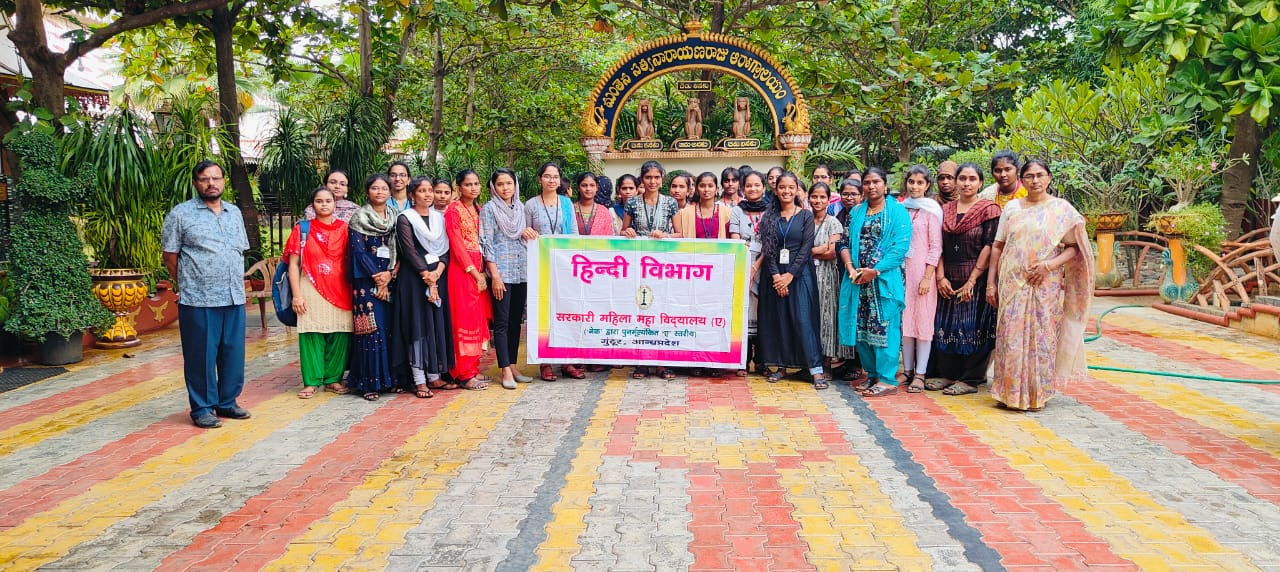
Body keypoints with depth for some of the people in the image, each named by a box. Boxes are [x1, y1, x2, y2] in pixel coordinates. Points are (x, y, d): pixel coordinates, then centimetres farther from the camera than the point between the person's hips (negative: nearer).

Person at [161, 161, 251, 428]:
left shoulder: (235, 212, 15)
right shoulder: (180, 214, -2)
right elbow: (170, 255, 0)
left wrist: (236, 282, 14)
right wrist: (183, 285, 3)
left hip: (234, 297, 5)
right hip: (198, 300, -5)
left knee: (233, 353, 10)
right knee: (201, 356, 2)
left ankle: (227, 402, 23)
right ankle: (202, 408, 13)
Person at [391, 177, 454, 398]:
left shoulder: (440, 217, 13)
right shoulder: (405, 218, -1)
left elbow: (446, 248, 5)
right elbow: (410, 251, -10)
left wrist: (437, 272, -11)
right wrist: (427, 277, -15)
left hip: (439, 276, 5)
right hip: (414, 278, -5)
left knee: (438, 324, 4)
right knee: (418, 325, -5)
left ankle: (434, 376, 12)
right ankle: (419, 380, -2)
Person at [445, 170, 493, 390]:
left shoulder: (478, 209, 15)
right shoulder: (454, 210, -7)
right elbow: (457, 245, -12)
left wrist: (482, 272, 4)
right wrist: (475, 273, -14)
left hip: (479, 269, 7)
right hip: (462, 270, -7)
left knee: (478, 318, 8)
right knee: (465, 319, -6)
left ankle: (473, 369, 16)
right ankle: (464, 374, -1)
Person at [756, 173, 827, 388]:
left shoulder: (806, 215, 2)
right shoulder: (769, 216, 8)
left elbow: (806, 247, -5)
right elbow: (767, 248, 2)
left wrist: (790, 275, -13)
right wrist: (776, 275, -11)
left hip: (799, 273, -3)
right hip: (774, 273, 3)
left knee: (803, 319, -8)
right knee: (775, 319, 4)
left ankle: (816, 369, -7)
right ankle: (779, 365, 13)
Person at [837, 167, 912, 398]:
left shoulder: (897, 211, 0)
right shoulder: (856, 212, 14)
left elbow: (901, 245, -10)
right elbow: (845, 243, 10)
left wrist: (875, 270, -16)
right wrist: (851, 268, -8)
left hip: (885, 279, -5)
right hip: (858, 280, 5)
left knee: (884, 327, -5)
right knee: (861, 326, 7)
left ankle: (887, 380, 1)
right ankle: (872, 374, 19)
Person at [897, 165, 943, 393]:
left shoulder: (931, 210, -3)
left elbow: (936, 246, -6)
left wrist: (928, 277, -12)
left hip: (923, 272, -4)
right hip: (902, 270, 5)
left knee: (923, 320, -1)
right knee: (904, 319, 7)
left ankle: (920, 374, 5)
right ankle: (907, 370, 17)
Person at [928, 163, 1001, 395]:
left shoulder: (988, 209, -2)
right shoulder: (945, 210, 11)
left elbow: (989, 247, -9)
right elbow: (938, 246, 7)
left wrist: (972, 281, -14)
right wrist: (941, 277, -4)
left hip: (976, 279, -4)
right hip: (948, 280, 5)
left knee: (972, 327, -1)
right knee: (945, 325, 6)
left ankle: (970, 379, 7)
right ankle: (945, 373, 16)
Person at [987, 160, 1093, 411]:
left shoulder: (1061, 209, 3)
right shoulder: (1011, 207, 10)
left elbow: (1075, 248, -1)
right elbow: (997, 247, 10)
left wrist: (1049, 264, -16)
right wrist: (991, 283, 5)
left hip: (1045, 286, -2)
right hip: (1012, 284, 2)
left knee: (1041, 337, 0)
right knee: (1011, 336, 1)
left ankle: (1037, 393, 12)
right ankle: (1010, 392, 11)